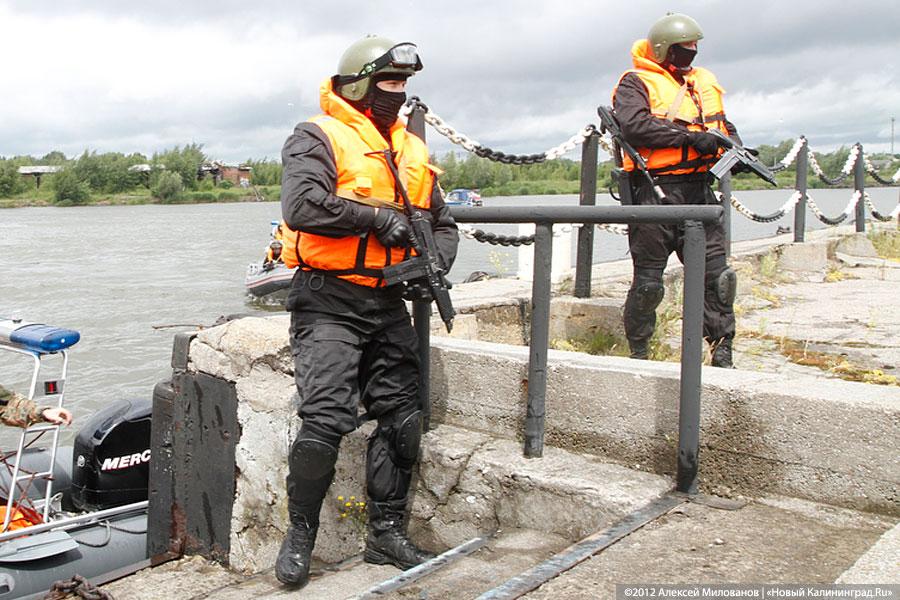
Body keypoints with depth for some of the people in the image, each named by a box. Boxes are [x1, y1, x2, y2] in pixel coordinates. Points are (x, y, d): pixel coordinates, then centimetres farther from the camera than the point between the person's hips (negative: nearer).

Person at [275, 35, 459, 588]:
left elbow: (443, 224, 20)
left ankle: (387, 534, 20)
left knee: (401, 419, 7)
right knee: (327, 418, -14)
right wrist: (378, 217, -17)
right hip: (329, 301, -6)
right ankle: (300, 536, 6)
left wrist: (433, 266, -1)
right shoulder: (319, 138, -5)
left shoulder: (412, 151, 16)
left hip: (389, 305, 7)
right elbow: (301, 206, -23)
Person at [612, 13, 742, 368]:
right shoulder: (636, 83, -1)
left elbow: (725, 126, 26)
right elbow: (634, 125, -18)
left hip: (699, 191, 6)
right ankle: (638, 352, 18)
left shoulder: (704, 82, 21)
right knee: (648, 282, 2)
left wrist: (735, 150, 3)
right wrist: (689, 137, -20)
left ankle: (722, 355, 9)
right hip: (655, 191, -6)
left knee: (717, 276, 1)